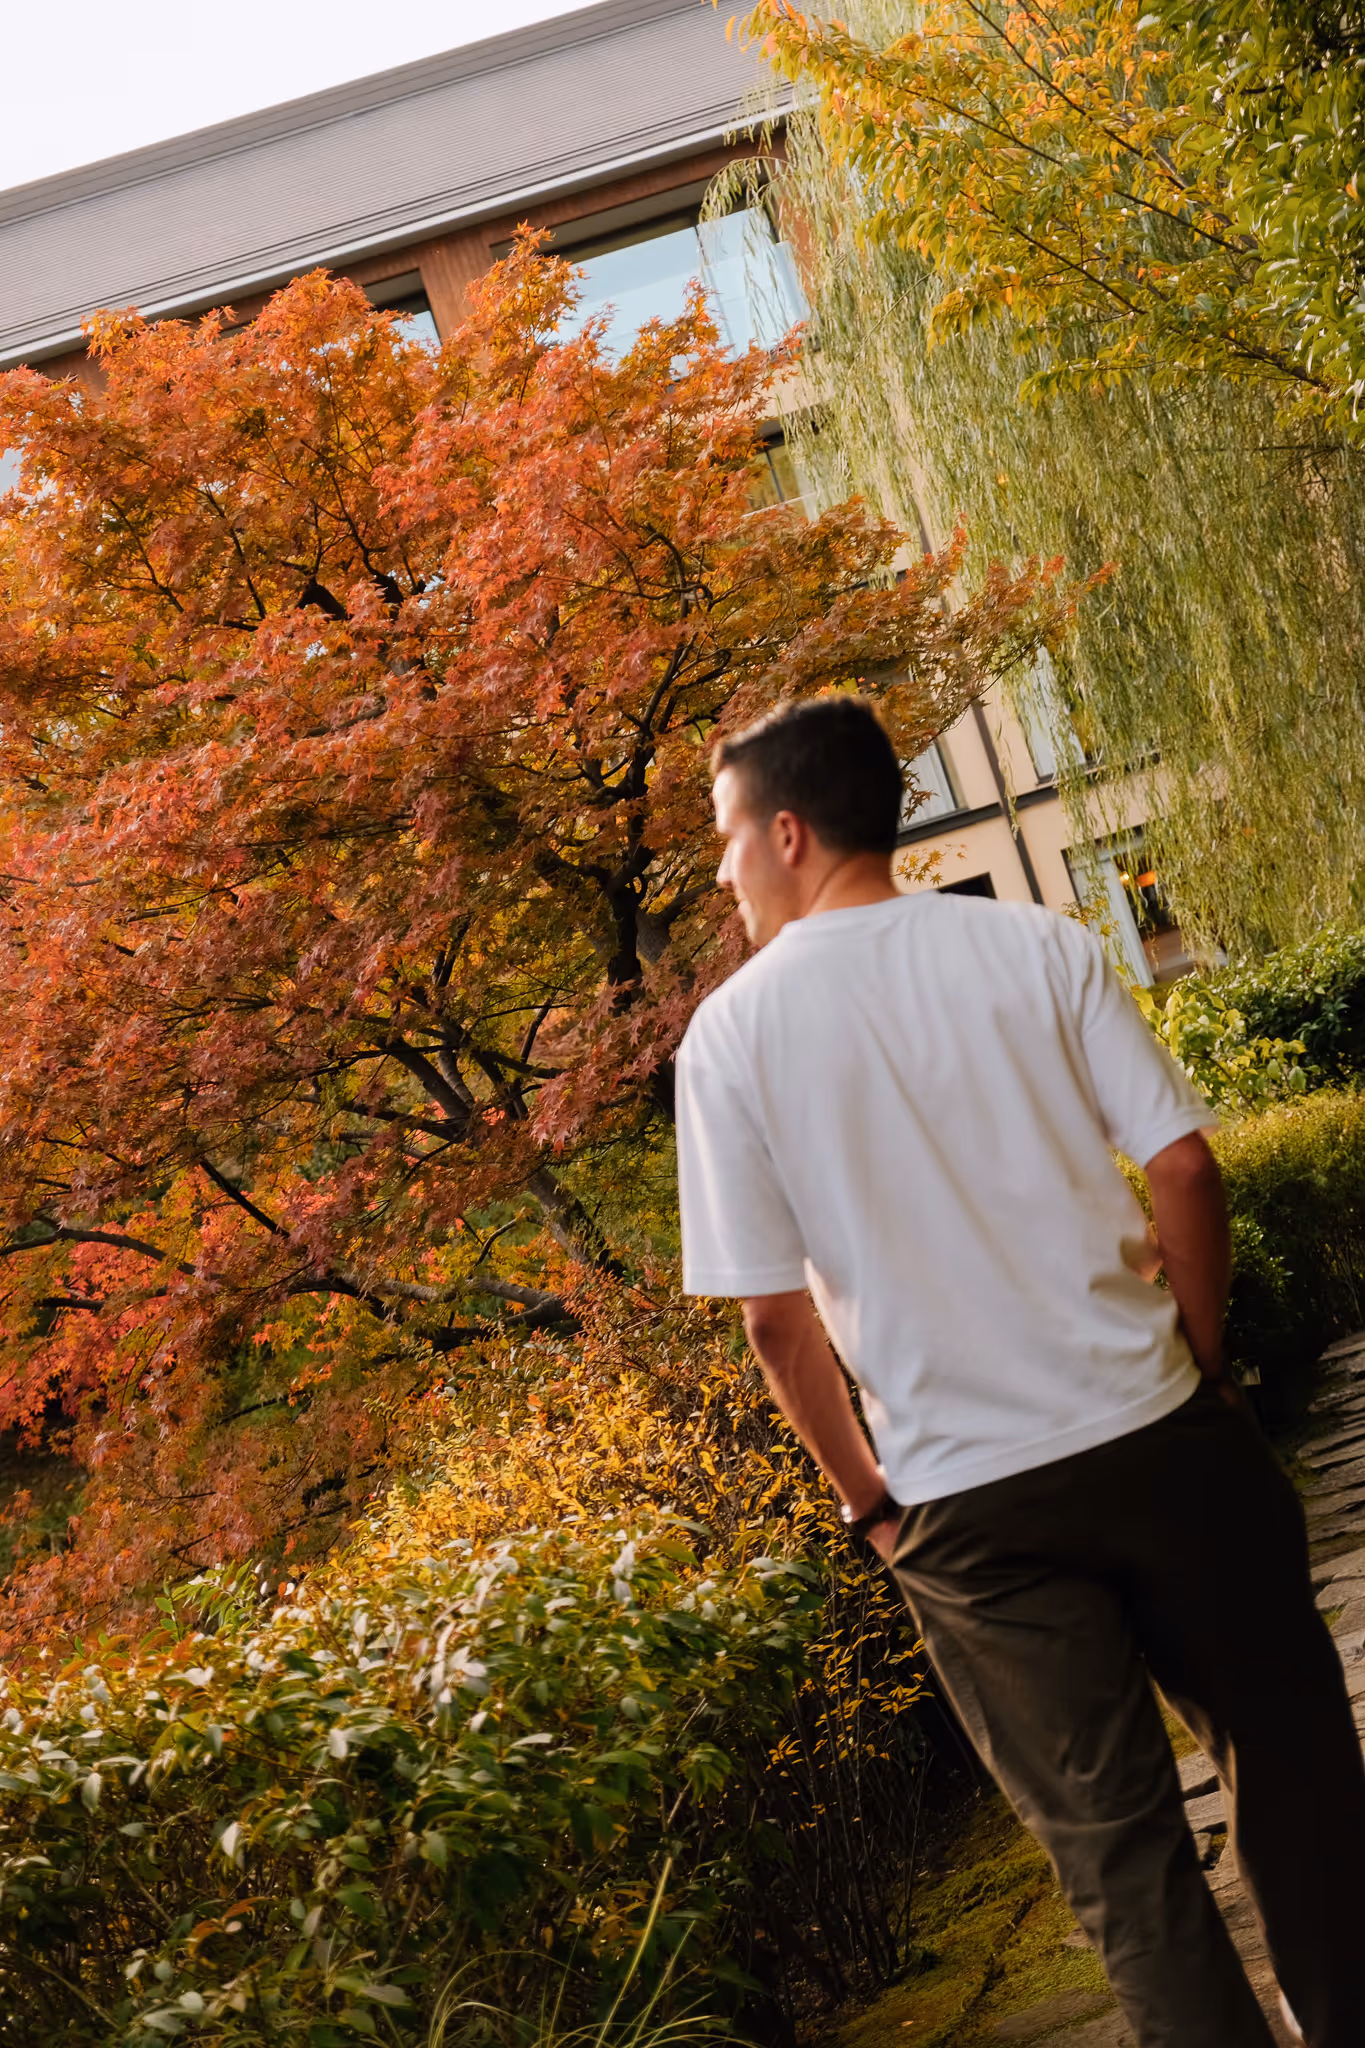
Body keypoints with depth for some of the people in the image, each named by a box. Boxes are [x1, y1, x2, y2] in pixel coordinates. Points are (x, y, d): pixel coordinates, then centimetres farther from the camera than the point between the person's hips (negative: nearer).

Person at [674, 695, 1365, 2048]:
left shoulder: (731, 1035, -7)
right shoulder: (1038, 945, -3)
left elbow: (775, 1315, -8)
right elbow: (1183, 1168, -7)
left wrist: (865, 1495, 5)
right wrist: (1201, 1366, 8)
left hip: (967, 1507, -2)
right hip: (1154, 1436, 2)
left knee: (1112, 1839, 11)